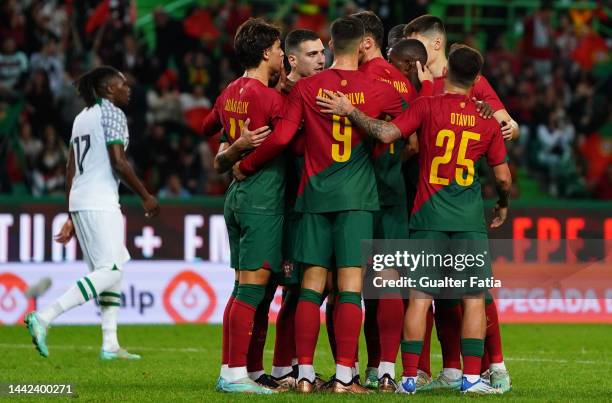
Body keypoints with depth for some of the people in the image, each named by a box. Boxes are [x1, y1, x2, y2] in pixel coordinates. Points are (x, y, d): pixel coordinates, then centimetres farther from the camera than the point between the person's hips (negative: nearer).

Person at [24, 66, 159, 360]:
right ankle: (44, 318, -23)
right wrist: (145, 197, -4)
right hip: (101, 202, -10)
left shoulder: (82, 117, 19)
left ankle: (110, 345, 9)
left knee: (114, 269, 13)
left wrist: (73, 218, 21)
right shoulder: (112, 113, -6)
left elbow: (71, 169, 18)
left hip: (78, 201, 10)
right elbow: (118, 162, -14)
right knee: (109, 271, -12)